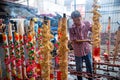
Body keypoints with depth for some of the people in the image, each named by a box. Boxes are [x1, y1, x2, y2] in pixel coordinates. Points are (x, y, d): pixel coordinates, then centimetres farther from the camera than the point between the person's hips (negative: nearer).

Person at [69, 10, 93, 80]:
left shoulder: (86, 23, -10)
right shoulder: (72, 28, -18)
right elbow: (74, 40, -17)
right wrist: (85, 40, -21)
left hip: (87, 49, 3)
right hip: (78, 51, -3)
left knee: (89, 67, 19)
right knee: (79, 68, 16)